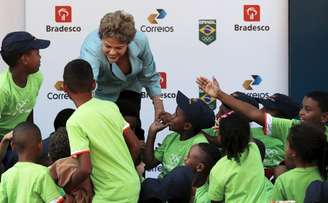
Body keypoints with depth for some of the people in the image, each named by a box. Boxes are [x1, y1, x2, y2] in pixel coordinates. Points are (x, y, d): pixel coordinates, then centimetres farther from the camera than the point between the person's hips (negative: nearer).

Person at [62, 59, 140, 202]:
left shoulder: (75, 122, -16)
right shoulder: (111, 106, 3)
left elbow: (85, 169, -21)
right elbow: (135, 145, 7)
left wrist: (66, 188, -4)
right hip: (132, 186, 7)